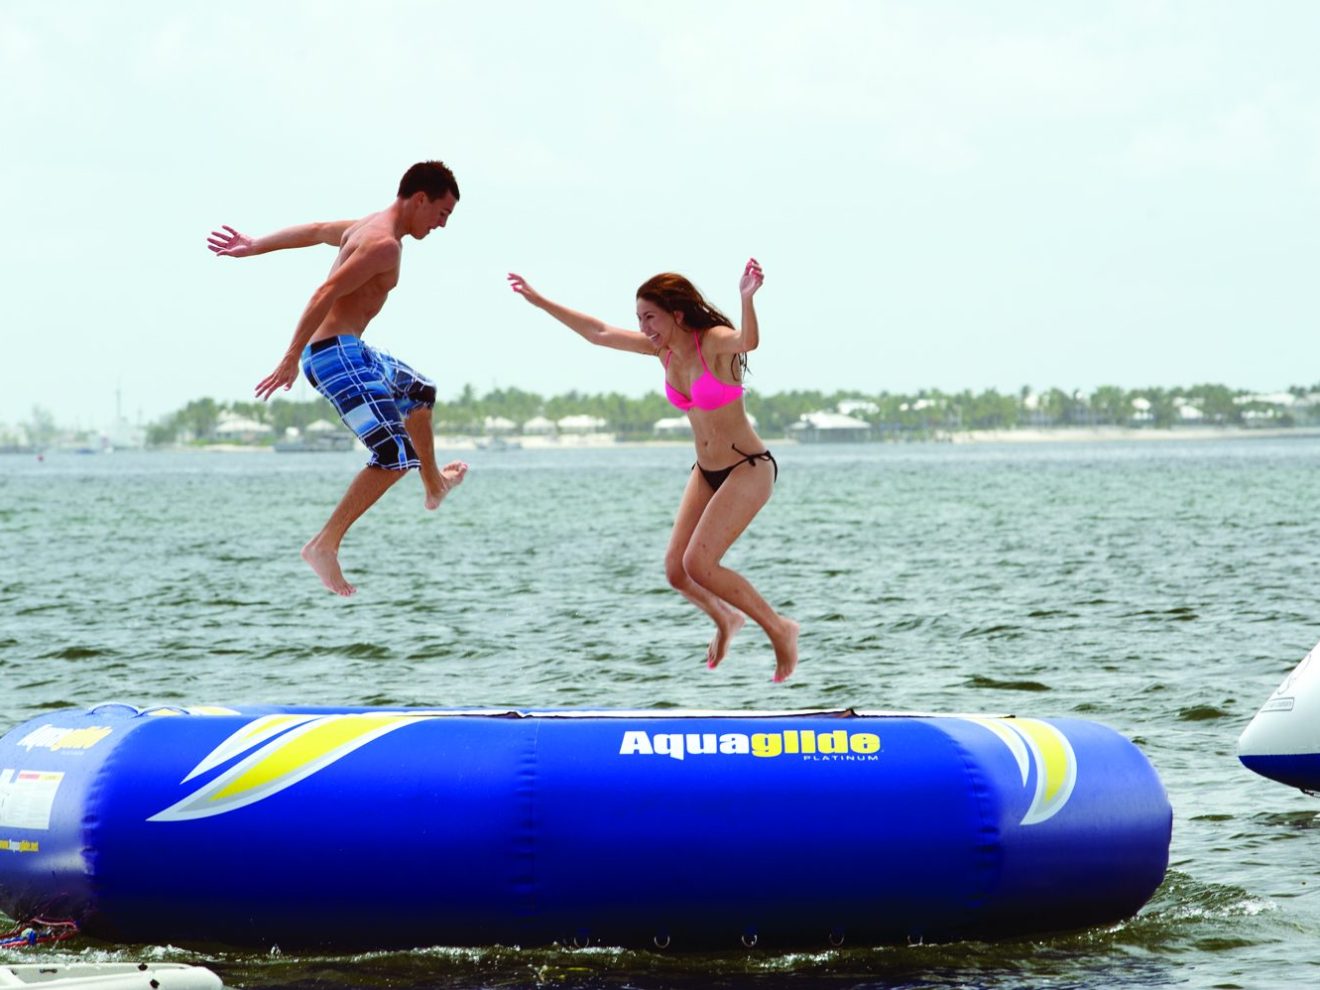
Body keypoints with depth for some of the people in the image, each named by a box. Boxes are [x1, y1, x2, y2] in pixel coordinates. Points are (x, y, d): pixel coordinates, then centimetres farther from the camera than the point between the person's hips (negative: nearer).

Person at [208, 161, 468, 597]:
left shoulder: (366, 227, 14)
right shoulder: (385, 245, -18)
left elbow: (313, 231, 28)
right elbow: (327, 294, -26)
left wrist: (253, 247, 41)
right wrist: (292, 359, -29)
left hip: (350, 352, 11)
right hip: (336, 353, -11)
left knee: (419, 393, 33)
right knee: (396, 453, -17)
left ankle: (434, 486, 54)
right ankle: (326, 544, -17)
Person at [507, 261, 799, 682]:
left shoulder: (715, 342, -21)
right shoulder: (665, 350, 0)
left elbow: (748, 341, -45)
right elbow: (598, 333, 10)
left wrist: (747, 299, -65)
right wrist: (539, 301, 12)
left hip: (749, 469, -8)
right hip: (706, 472, 8)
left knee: (698, 564, -17)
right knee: (676, 571, 1)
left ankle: (779, 628, 0)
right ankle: (725, 619, 30)